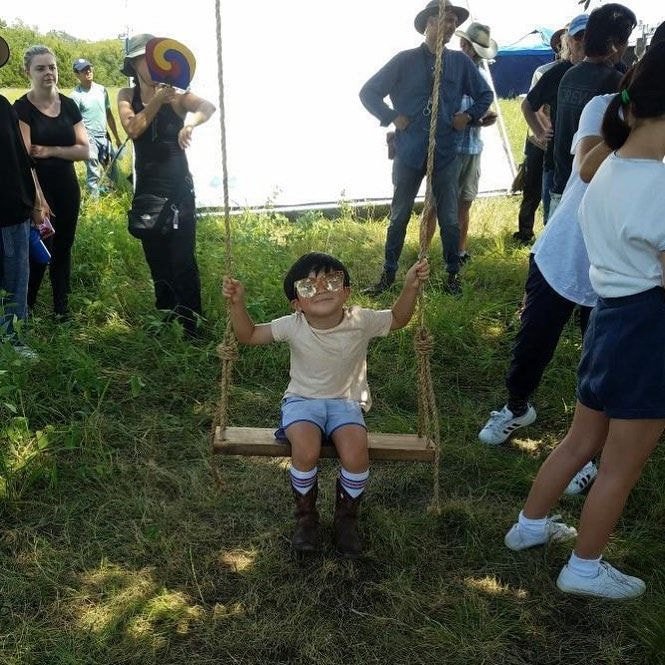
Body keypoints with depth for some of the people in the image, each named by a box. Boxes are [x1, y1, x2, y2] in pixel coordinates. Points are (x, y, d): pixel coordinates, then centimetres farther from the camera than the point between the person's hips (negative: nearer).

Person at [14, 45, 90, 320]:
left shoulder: (69, 106, 7)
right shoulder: (22, 108, -8)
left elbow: (85, 150, 1)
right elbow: (23, 157, -15)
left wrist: (51, 150, -13)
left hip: (67, 189, 5)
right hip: (37, 189, -5)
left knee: (63, 248, 11)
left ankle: (61, 308, 24)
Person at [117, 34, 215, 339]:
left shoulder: (175, 93, -6)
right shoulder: (127, 96, 4)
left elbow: (208, 106, -26)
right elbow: (133, 128, -15)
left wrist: (190, 123, -45)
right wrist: (157, 100, -25)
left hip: (178, 188, -4)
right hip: (146, 189, 4)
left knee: (183, 259, -6)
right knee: (157, 260, 15)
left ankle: (192, 327, 2)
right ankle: (165, 319, 31)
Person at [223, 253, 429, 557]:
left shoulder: (362, 321, -13)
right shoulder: (293, 326, -14)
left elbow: (398, 319, 5)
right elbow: (248, 335, -3)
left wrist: (410, 287, -12)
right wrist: (237, 303, -20)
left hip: (346, 402, 1)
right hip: (303, 400, 0)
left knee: (355, 455, -27)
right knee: (305, 451, -30)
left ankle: (346, 518, 4)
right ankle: (306, 516, 1)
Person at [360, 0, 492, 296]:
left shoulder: (461, 62, 7)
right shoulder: (405, 60, 1)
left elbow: (485, 95, 19)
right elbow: (368, 92, 3)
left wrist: (468, 116, 3)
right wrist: (392, 117, -6)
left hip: (446, 154, 1)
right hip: (408, 152, -1)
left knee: (449, 219, 5)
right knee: (399, 217, 7)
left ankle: (453, 275, 18)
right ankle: (388, 275, 17)